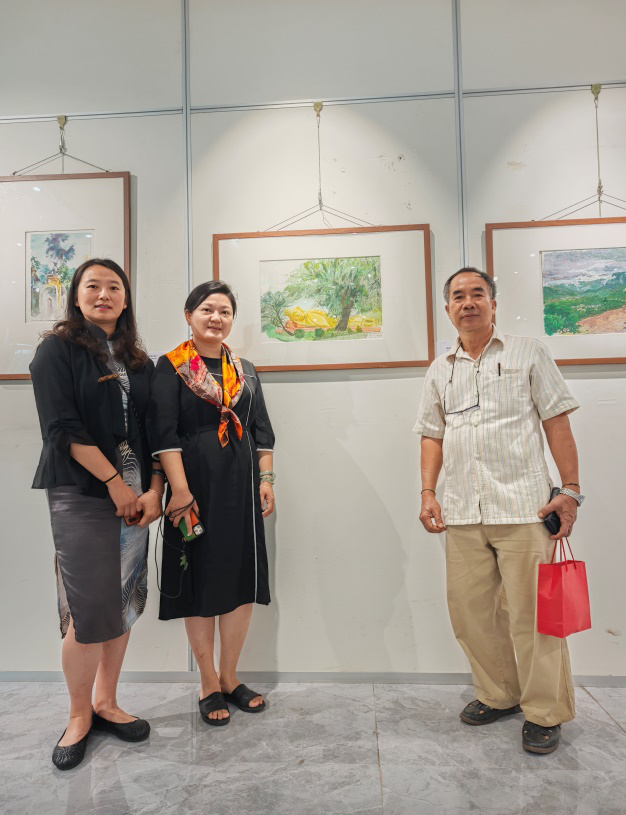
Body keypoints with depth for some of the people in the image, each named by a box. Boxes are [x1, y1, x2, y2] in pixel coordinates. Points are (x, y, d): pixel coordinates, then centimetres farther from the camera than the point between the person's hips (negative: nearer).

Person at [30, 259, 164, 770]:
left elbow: (153, 431, 9)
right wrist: (115, 482, -12)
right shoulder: (58, 350, 0)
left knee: (124, 605, 10)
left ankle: (106, 702, 29)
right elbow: (63, 427, -10)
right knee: (88, 611, -3)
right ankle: (80, 714, 20)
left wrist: (154, 490, -4)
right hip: (80, 496, -5)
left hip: (134, 496, 5)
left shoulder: (138, 360, 14)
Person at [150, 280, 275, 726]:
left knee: (243, 580, 8)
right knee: (201, 582, 5)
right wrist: (180, 489, -16)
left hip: (242, 485, 5)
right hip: (196, 484, -4)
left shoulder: (246, 370, 12)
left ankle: (230, 676, 26)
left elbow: (263, 431, 11)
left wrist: (267, 480, 3)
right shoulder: (172, 366, -1)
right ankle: (209, 685, 21)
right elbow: (165, 433, -9)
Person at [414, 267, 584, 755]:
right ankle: (498, 695, 29)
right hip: (462, 512, 4)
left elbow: (557, 423, 2)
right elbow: (432, 435, 16)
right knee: (469, 609, 8)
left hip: (523, 507, -3)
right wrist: (428, 492, 6)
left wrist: (571, 489, -5)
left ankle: (546, 713, 19)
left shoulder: (528, 353, 6)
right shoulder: (440, 371, 15)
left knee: (529, 611, -1)